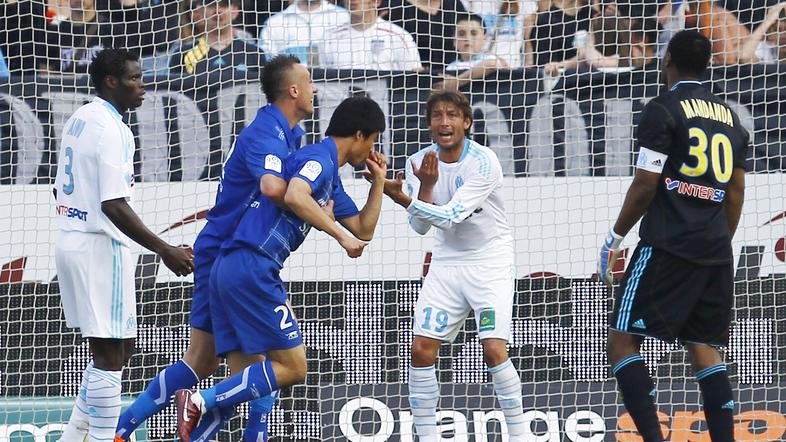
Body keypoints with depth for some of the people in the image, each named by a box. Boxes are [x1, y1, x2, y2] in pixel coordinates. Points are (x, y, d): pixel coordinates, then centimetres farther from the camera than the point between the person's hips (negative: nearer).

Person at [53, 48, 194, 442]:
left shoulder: (78, 119, 12)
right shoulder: (110, 129, -17)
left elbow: (60, 188, 21)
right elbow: (113, 205, -23)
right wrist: (163, 250, -21)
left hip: (70, 242, 10)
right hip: (100, 247, -10)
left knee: (119, 347, 16)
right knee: (109, 354, -6)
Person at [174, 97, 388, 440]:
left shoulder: (331, 179, 26)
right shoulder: (319, 157, -5)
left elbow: (363, 231, 33)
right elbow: (294, 196, -25)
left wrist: (378, 182, 26)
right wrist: (340, 235, -21)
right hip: (252, 267, -10)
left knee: (244, 383, 6)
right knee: (292, 367, -8)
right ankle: (199, 400, -14)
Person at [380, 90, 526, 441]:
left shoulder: (484, 163, -18)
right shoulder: (420, 163, -3)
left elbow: (451, 216, -25)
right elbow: (420, 226, -6)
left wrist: (402, 198, -34)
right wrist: (426, 187, -23)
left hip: (489, 263, -5)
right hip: (446, 263, 5)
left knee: (494, 349, -17)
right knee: (421, 350, -4)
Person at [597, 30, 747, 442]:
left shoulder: (663, 110, -6)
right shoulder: (730, 117, 15)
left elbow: (646, 184, -10)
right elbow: (736, 193, 17)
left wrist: (615, 237, -1)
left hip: (667, 246, -7)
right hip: (715, 251, 7)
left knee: (622, 342, -4)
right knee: (705, 348, 11)